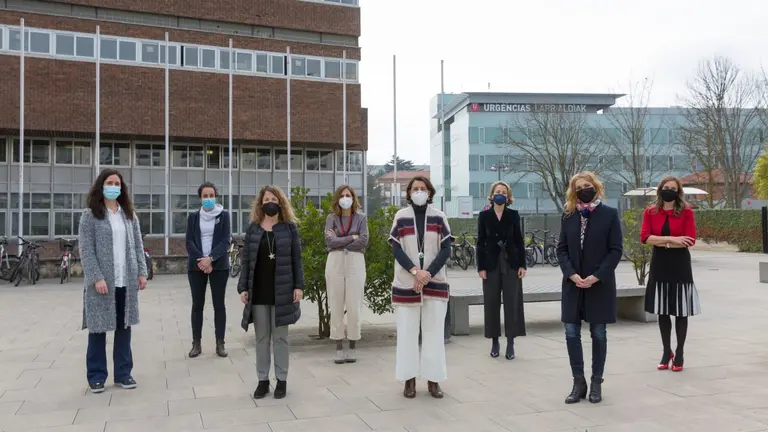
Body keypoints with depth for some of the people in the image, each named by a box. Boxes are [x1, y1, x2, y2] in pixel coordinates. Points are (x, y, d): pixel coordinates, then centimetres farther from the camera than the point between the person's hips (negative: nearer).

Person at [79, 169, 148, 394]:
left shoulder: (129, 215, 12)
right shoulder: (90, 216, -2)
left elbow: (138, 246, 10)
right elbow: (86, 251, -8)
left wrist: (142, 272, 1)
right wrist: (96, 278, -17)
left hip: (126, 282, 4)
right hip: (102, 282, -4)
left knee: (124, 327, 9)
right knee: (98, 328, 5)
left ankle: (123, 373, 19)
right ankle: (96, 375, 17)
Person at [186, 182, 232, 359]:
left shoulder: (223, 215, 3)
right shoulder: (193, 217, 8)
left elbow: (225, 241, -5)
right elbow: (189, 242, 1)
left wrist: (210, 258, -17)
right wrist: (201, 260, -13)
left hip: (219, 266, -1)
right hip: (197, 266, 2)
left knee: (219, 304, 1)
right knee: (197, 304, 4)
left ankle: (220, 343, 6)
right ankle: (196, 344, 10)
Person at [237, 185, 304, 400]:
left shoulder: (289, 227, 1)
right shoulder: (253, 229, 6)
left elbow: (296, 259, 0)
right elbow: (246, 260, 5)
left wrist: (299, 286, -6)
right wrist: (243, 288, -2)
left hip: (282, 290, -2)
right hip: (258, 291, 2)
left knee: (280, 337, 6)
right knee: (261, 338, 9)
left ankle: (281, 380, 15)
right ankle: (262, 380, 18)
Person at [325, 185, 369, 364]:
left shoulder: (361, 218, 8)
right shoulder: (331, 218, 8)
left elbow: (364, 241, -6)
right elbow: (329, 241, -6)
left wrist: (339, 241, -7)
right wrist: (352, 237, -8)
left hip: (355, 264, -1)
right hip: (335, 263, 1)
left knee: (354, 307, -2)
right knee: (336, 307, 2)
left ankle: (352, 348, 8)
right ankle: (339, 348, 9)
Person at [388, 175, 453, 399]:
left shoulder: (439, 217, 4)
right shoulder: (401, 217, 2)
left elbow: (446, 249, -1)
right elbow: (396, 249, -3)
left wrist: (428, 273, -12)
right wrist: (415, 271, -16)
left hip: (435, 283, 1)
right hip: (406, 283, 0)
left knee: (434, 331, 2)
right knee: (407, 331, 1)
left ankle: (433, 379, 11)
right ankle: (409, 379, 11)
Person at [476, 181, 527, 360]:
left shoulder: (513, 215, 4)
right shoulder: (484, 215, 2)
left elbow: (519, 241, 4)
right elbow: (480, 242, 1)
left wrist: (522, 264, -3)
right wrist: (481, 267, -6)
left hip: (511, 263, 0)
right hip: (492, 264, 0)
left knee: (512, 303, 1)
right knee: (492, 303, 3)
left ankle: (510, 343, 7)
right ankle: (494, 342, 15)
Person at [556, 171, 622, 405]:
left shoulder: (609, 214, -2)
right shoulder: (568, 216, 7)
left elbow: (615, 250, -6)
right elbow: (561, 249, 5)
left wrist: (596, 277, -15)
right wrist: (572, 274, -11)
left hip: (600, 285, -2)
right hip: (573, 284, 3)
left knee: (598, 334, 7)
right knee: (571, 333, 1)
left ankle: (596, 383, 18)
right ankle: (578, 383, 13)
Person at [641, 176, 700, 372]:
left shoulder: (686, 212, -4)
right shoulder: (650, 212, 3)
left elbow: (690, 240, -13)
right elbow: (645, 237, -9)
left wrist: (662, 242, -13)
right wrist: (671, 239, -18)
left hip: (680, 265, -2)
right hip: (659, 264, 2)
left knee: (680, 311, 4)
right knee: (662, 310, 9)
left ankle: (679, 354, 16)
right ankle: (666, 352, 21)